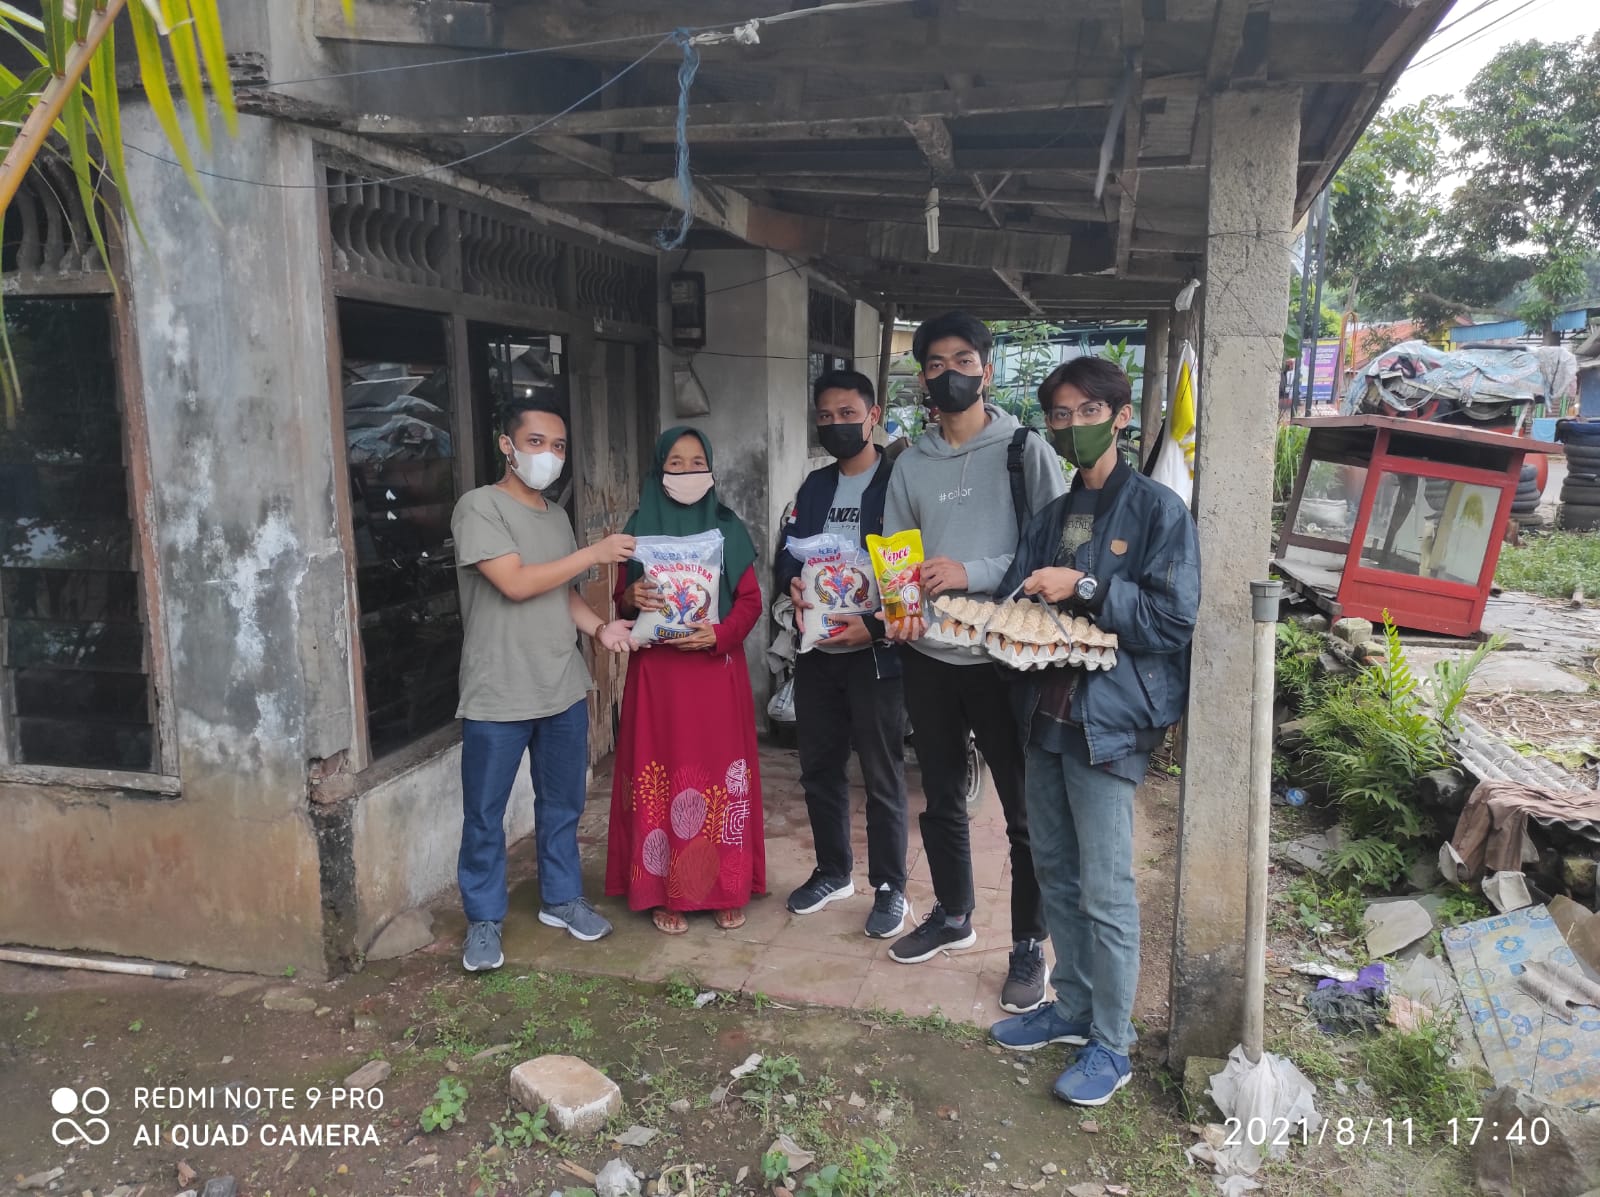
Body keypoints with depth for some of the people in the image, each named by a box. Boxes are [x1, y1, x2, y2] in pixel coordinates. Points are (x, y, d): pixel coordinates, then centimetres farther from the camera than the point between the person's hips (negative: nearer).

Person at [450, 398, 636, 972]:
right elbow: (516, 583, -19)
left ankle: (561, 898, 34)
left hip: (563, 689, 7)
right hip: (498, 695, -6)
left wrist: (600, 627, -2)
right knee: (485, 814, 6)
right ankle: (484, 920, 22)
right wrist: (594, 554, -15)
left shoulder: (557, 516, 12)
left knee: (563, 802, 17)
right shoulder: (480, 506, -11)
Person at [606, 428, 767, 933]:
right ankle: (665, 891, 13)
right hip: (657, 671, 0)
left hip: (718, 668, 0)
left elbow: (751, 600, 3)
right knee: (662, 775, 1)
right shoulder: (641, 527, 5)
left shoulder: (728, 528, 5)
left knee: (721, 775, 3)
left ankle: (726, 888, 15)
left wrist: (718, 633, -15)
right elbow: (622, 600, 8)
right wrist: (632, 598, -15)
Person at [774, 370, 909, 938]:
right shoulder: (814, 486, 13)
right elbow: (786, 554, 12)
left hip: (875, 653, -6)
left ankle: (890, 888, 20)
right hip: (816, 651, 6)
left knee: (882, 778, 4)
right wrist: (794, 584, -11)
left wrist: (873, 627, -22)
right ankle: (833, 872, 34)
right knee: (819, 768, 16)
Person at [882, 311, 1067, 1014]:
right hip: (929, 658, 5)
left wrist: (974, 573, -21)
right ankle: (953, 916, 38)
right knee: (941, 800, 18)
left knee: (1025, 810, 4)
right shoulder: (911, 466, 9)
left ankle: (1028, 946, 22)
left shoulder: (1026, 452, -5)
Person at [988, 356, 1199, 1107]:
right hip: (1046, 711, 7)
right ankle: (1073, 1008, 33)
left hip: (1109, 720, -7)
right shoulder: (1051, 517, 15)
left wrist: (1084, 589, -19)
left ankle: (1111, 1044, 16)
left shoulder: (1157, 509, -6)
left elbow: (1173, 619, -13)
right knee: (1054, 872, 16)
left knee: (1105, 890, 0)